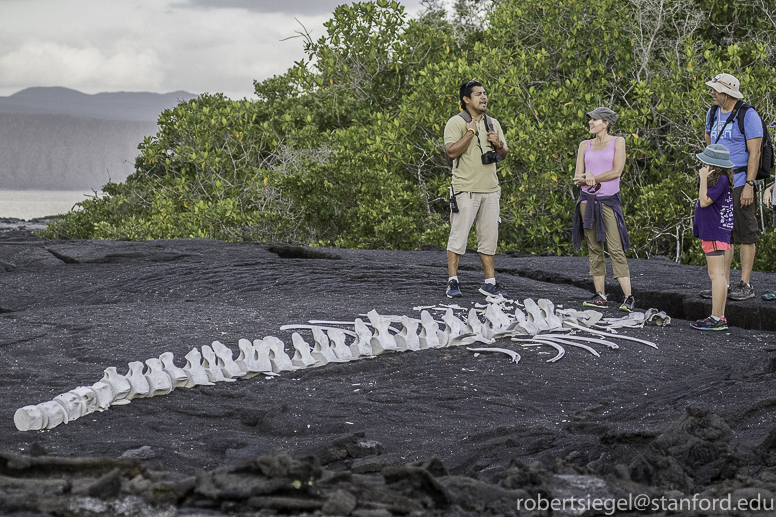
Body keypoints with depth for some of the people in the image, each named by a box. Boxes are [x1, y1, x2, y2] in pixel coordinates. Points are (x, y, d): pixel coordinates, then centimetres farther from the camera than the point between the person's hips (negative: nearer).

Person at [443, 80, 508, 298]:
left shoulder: (493, 123, 16)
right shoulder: (456, 122, -3)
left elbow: (504, 153, 20)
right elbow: (451, 151, -15)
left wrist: (498, 144, -1)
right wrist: (470, 132, -17)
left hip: (490, 189, 6)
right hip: (466, 189, -6)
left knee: (489, 237, 7)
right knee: (459, 235, -6)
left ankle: (490, 283, 12)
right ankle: (453, 282, 0)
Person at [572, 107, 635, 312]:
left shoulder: (618, 142, 2)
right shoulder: (585, 145, 12)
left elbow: (617, 171, -9)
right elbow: (577, 177, 8)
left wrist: (592, 177, -7)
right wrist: (587, 180, -14)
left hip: (609, 201, -4)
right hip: (588, 200, 4)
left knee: (616, 249, -11)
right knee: (594, 248, 4)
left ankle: (628, 297, -11)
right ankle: (600, 296, 7)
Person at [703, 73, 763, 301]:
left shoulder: (748, 115, -10)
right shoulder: (713, 113, 13)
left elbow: (754, 153, -13)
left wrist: (749, 185, -18)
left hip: (740, 183, -7)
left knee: (745, 234, -3)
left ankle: (745, 285, 1)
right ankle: (723, 284, 13)